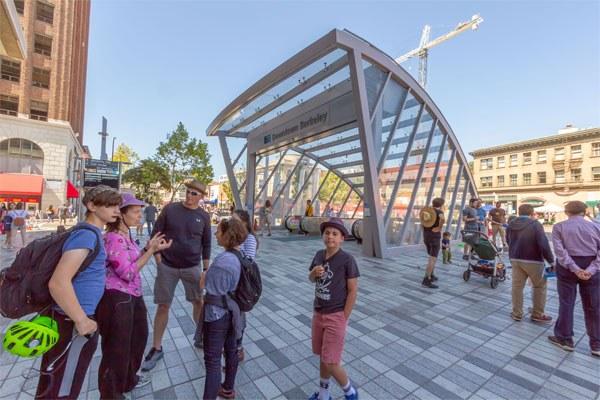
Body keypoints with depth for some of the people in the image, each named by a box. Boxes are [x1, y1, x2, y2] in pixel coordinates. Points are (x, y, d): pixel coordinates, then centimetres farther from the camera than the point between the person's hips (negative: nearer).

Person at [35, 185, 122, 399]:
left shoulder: (92, 232, 8)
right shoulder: (87, 234, -24)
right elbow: (58, 282, -31)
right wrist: (81, 320, -22)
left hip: (78, 317, 9)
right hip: (71, 322, -9)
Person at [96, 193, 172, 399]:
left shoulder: (126, 235, 7)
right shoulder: (114, 238, -22)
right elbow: (128, 272, -24)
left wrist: (148, 247, 1)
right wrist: (152, 250, -24)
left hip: (133, 296, 10)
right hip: (117, 299, -10)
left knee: (137, 339, 27)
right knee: (117, 348, 11)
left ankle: (128, 379, 50)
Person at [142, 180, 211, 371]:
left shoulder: (204, 216, -3)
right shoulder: (170, 209, -6)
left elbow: (206, 244, 4)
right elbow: (155, 234, -1)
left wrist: (206, 269, 5)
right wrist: (158, 259, -6)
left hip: (192, 267, 1)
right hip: (167, 267, 0)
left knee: (199, 302, 10)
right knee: (163, 306, 9)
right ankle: (156, 348, 28)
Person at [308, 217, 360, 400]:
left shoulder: (347, 259, -18)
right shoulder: (319, 255, -2)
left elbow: (353, 290, -14)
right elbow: (311, 278, 13)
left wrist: (343, 318, -11)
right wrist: (314, 272, -11)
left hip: (336, 316, -5)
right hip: (318, 313, 5)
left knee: (330, 362, 2)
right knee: (322, 356, 20)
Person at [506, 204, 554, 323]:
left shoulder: (511, 225, 5)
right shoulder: (535, 224, -12)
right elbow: (544, 244, -17)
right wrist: (551, 260, -10)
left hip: (515, 259, 4)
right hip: (533, 260, -4)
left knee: (517, 286, 9)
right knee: (540, 286, 13)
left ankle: (517, 313, 16)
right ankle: (537, 314, 20)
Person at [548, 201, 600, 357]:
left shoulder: (559, 227, -3)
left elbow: (560, 250, -15)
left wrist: (574, 268, -14)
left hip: (567, 267, -2)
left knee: (566, 303, 8)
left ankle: (565, 339, 19)